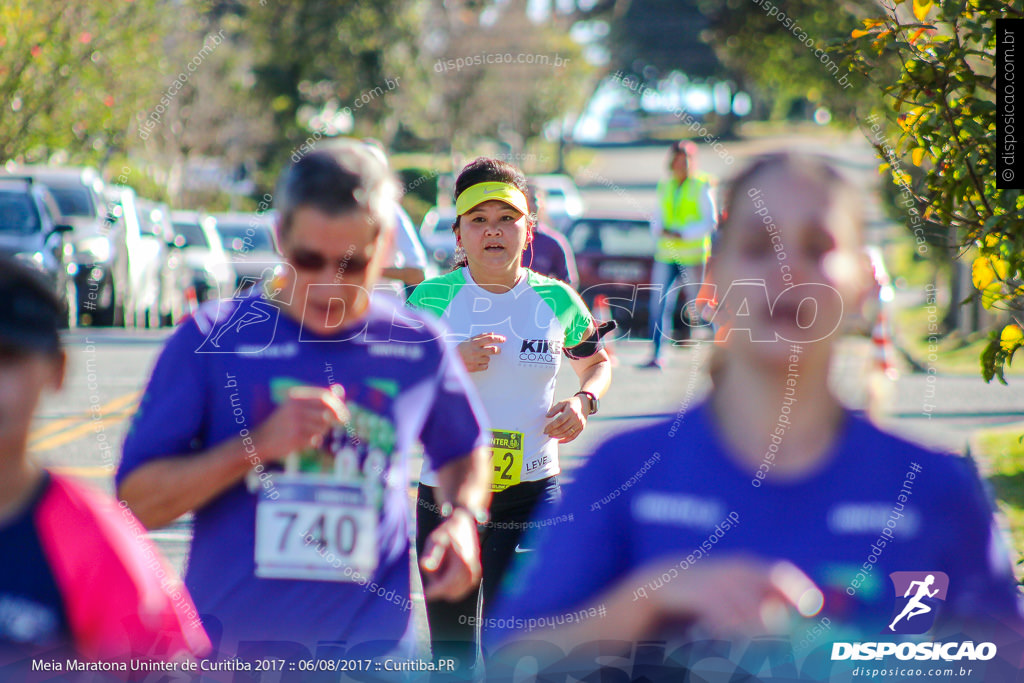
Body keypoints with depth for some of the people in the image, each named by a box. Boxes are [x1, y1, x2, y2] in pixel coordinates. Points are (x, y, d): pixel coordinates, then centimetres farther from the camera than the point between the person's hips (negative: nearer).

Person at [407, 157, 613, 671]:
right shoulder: (431, 299, -2)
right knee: (450, 651, 12)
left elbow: (598, 362, 20)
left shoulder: (557, 301, 2)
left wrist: (584, 401, -1)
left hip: (530, 494, -1)